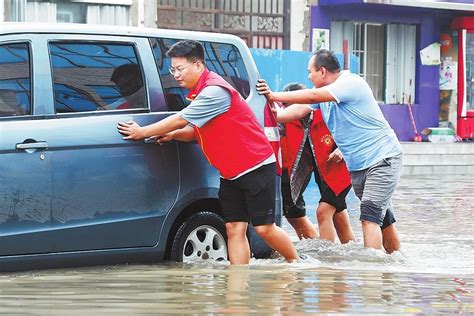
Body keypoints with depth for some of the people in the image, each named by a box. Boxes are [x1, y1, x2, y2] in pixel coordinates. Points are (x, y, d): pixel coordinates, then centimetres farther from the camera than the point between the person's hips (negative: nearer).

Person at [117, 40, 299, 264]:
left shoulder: (214, 91, -20)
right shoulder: (198, 92, 11)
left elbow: (180, 120, -20)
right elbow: (197, 130, 19)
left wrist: (142, 132, -11)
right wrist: (174, 135, -2)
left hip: (255, 166, -9)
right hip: (231, 173, 9)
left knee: (264, 228, -5)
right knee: (234, 228, 0)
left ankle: (296, 262, 15)